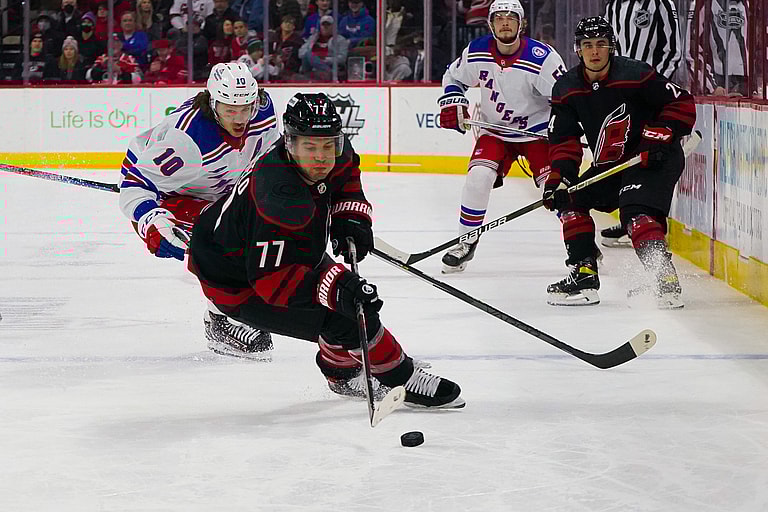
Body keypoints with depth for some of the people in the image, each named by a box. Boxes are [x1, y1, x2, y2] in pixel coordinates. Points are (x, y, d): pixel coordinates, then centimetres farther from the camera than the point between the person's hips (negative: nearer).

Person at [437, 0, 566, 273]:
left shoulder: (542, 57, -21)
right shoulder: (476, 53, -8)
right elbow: (453, 77, 12)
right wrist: (452, 104, -4)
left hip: (537, 131, -3)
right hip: (495, 131, 3)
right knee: (478, 177, -18)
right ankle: (466, 243, -2)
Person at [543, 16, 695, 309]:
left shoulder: (634, 75, -18)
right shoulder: (567, 90, -1)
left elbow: (683, 104, -11)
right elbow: (564, 139, 2)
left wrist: (659, 136, -21)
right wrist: (559, 177, -11)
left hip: (655, 160, -8)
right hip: (610, 164, 8)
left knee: (637, 213, -29)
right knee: (571, 200, 8)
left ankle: (666, 281, -40)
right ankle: (584, 275, 8)